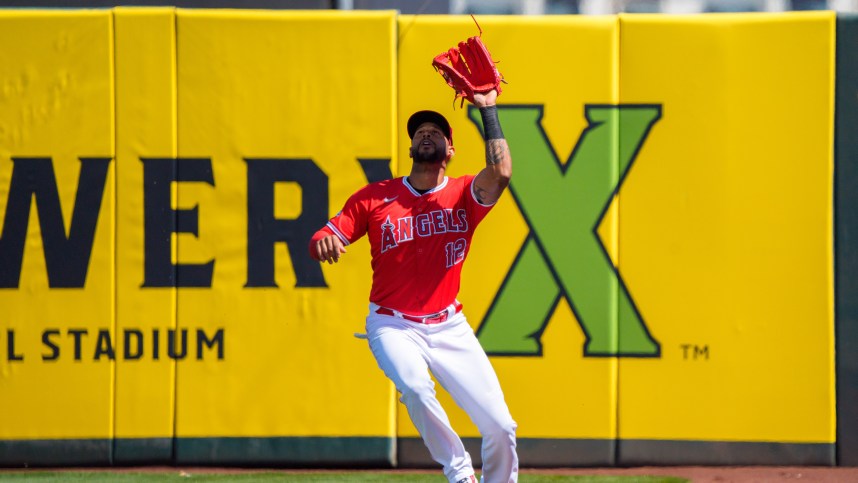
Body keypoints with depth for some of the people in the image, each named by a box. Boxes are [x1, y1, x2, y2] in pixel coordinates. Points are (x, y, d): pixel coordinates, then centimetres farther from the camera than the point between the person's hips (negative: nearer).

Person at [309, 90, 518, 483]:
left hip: (449, 325, 1)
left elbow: (500, 172, -23)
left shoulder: (463, 194, -2)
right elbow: (324, 240, -3)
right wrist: (324, 241, -28)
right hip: (393, 326, -1)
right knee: (415, 387, -33)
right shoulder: (375, 197, -1)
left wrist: (488, 110, -20)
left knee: (500, 426, -6)